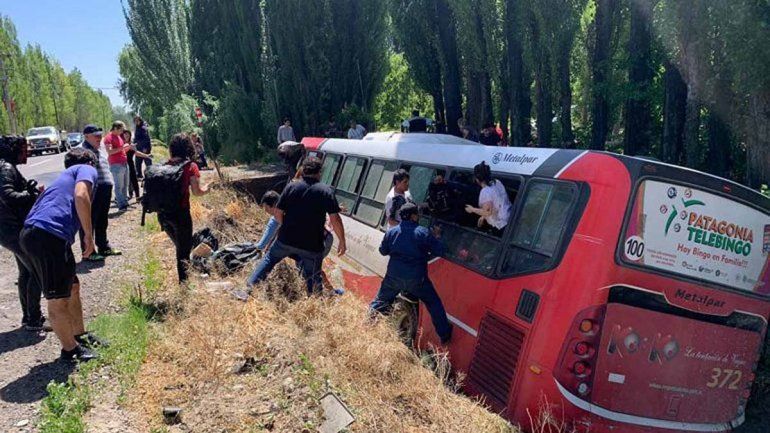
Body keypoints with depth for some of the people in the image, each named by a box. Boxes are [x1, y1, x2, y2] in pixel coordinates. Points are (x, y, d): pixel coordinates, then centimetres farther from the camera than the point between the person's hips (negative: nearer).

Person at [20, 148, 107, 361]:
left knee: (72, 287, 22)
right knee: (59, 299, 2)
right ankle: (70, 349, 15)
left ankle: (80, 336, 36)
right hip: (48, 234, -10)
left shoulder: (67, 176, 33)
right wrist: (89, 235, -10)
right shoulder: (87, 170, 6)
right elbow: (81, 196, -15)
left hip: (35, 233, 10)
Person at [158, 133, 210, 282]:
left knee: (180, 246, 25)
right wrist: (206, 189, 11)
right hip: (180, 212, -5)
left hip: (162, 213, 5)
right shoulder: (190, 166, -8)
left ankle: (182, 280, 37)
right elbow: (196, 191, -9)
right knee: (184, 251, 5)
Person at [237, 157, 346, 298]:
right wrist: (342, 241, -1)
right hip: (312, 246, -2)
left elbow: (278, 214, 2)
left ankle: (248, 289, 18)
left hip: (286, 240, 2)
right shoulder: (326, 191, -5)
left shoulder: (291, 187, 1)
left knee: (269, 259, 23)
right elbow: (335, 219, -11)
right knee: (313, 279, 12)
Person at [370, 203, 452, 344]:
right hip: (416, 279, -2)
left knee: (380, 301, 24)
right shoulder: (423, 232, -10)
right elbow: (439, 251, -6)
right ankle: (445, 335, 18)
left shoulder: (391, 232, 0)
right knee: (434, 304, 14)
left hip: (393, 277, 2)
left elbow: (383, 251, 12)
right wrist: (436, 237, 12)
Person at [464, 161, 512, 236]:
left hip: (501, 225, -8)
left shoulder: (485, 192, -26)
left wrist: (472, 209, -7)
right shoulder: (497, 182, 0)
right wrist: (483, 217, 15)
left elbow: (487, 212, -22)